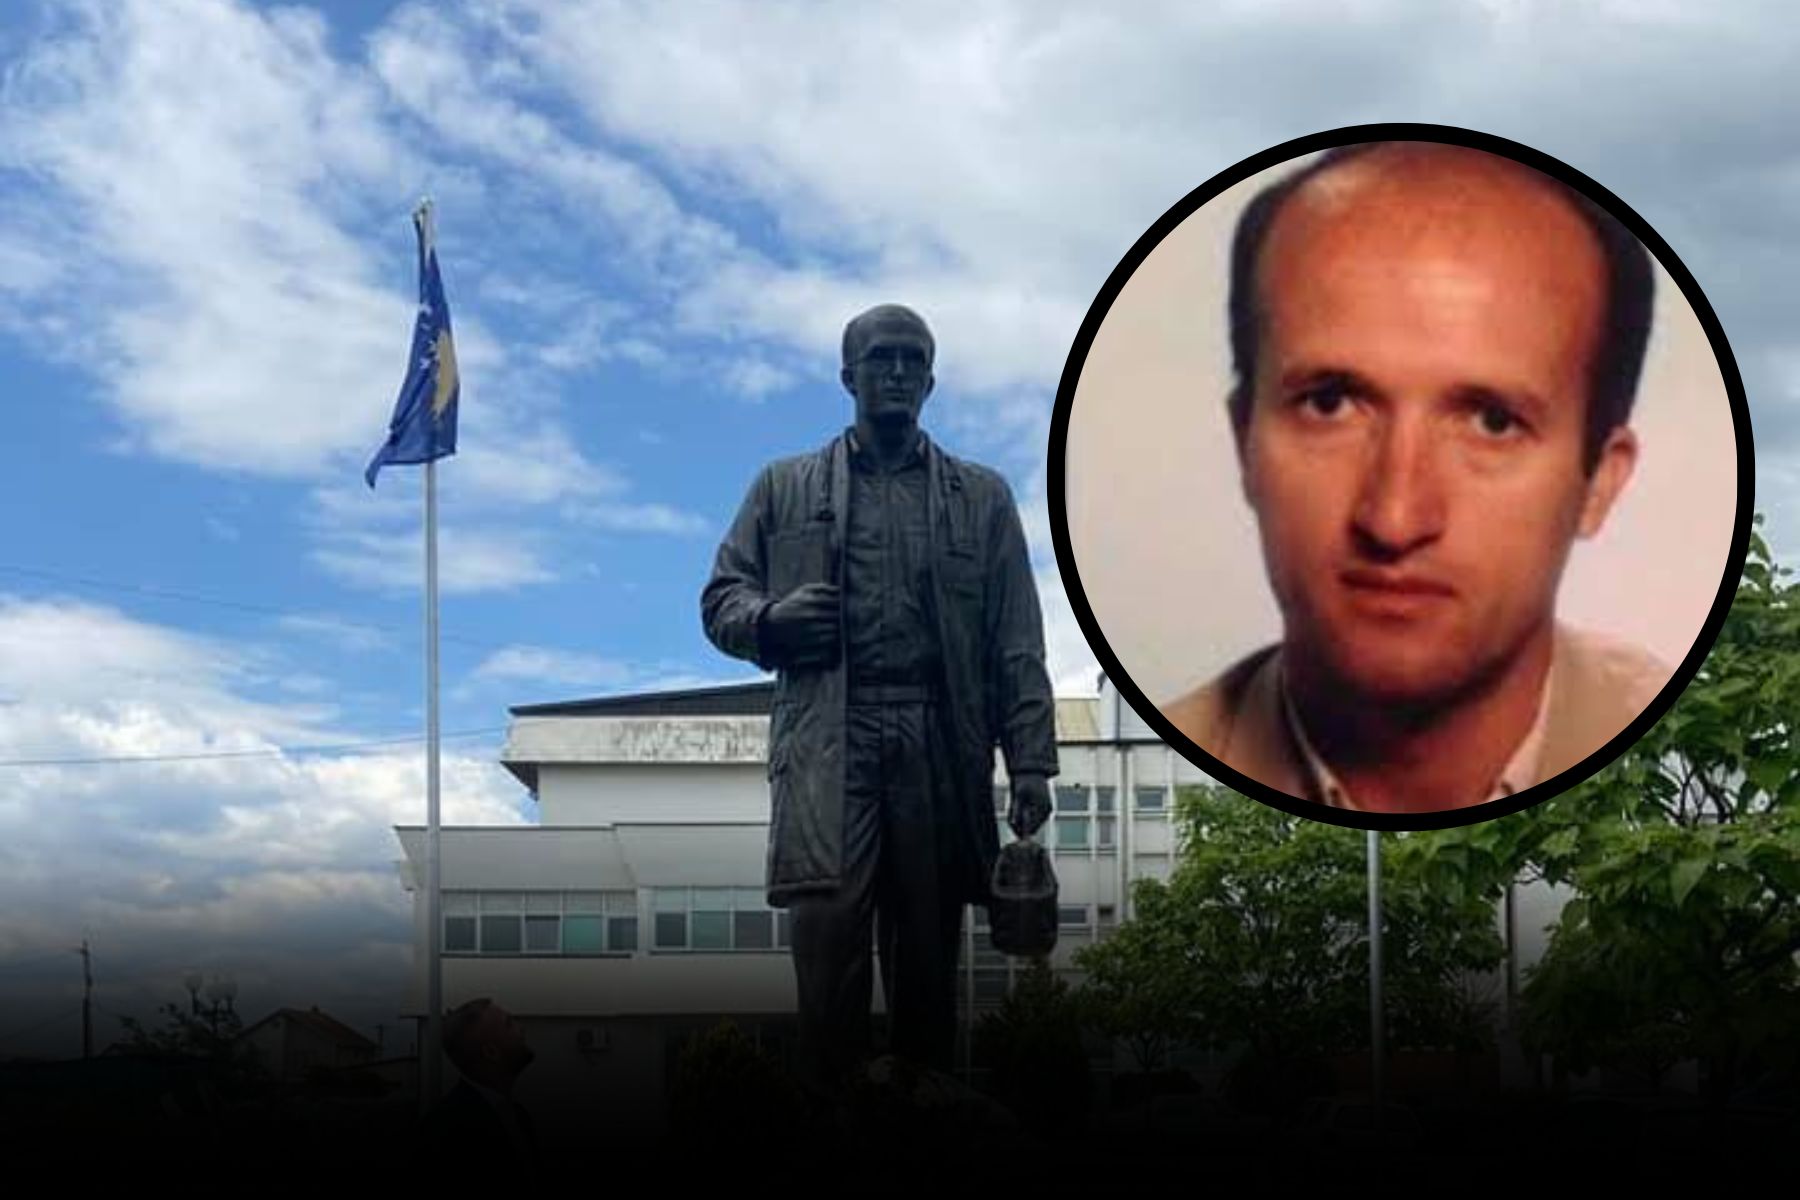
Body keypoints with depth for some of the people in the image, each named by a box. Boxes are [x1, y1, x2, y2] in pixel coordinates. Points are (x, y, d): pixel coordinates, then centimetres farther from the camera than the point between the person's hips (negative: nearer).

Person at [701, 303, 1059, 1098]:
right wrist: (770, 618, -7)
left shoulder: (982, 497, 16)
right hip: (828, 737, -1)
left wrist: (1031, 762, 0)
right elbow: (720, 599, 16)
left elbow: (1016, 645, 10)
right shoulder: (784, 487, 16)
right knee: (827, 921, -15)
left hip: (940, 743, 1)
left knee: (928, 942, 3)